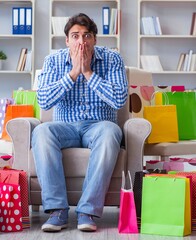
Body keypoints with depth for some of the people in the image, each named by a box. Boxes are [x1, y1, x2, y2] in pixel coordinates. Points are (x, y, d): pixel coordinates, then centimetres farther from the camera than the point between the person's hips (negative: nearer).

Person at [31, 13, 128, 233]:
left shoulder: (112, 59, -2)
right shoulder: (54, 61, 1)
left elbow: (119, 100, -15)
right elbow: (43, 101, -11)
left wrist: (88, 72, -16)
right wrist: (73, 73, -16)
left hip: (98, 125, -1)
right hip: (66, 126, 1)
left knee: (109, 132, -37)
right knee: (41, 132, -32)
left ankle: (88, 210, -34)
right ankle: (57, 209, -31)